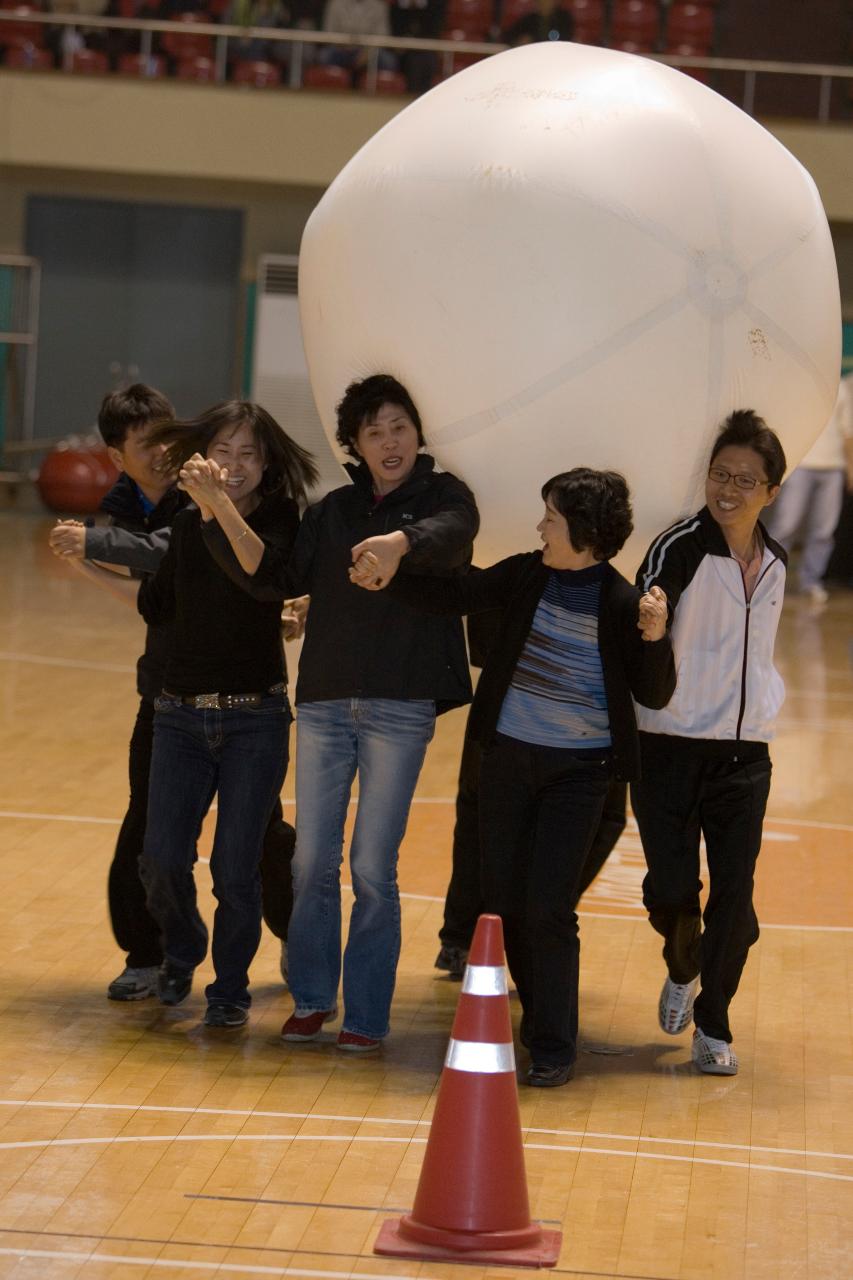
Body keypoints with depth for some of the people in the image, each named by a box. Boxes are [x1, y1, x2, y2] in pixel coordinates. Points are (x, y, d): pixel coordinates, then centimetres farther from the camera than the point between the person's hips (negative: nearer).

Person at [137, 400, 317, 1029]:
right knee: (163, 859, -2)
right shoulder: (185, 525, 7)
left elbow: (267, 570, -31)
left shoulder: (279, 518, -7)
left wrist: (220, 502, -39)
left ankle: (231, 987, 19)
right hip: (181, 713, 4)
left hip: (255, 719, -3)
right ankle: (182, 953, 28)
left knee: (235, 867, -2)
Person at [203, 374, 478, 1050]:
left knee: (373, 869, -2)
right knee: (312, 862, 6)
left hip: (400, 708, -4)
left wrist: (403, 541, -45)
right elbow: (275, 578, 6)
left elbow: (450, 533, -23)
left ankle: (368, 1013, 8)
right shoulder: (335, 510, 13)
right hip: (324, 703, 4)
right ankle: (312, 998, 20)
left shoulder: (445, 496, 1)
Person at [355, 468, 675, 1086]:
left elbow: (655, 695, -9)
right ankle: (540, 1019, 31)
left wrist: (655, 638, -26)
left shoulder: (621, 604, -12)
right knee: (505, 901, 11)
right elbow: (455, 596, 5)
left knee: (547, 908, -10)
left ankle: (554, 1048, 3)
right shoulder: (526, 576, -2)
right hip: (509, 756, 5)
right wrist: (389, 579, -7)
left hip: (578, 768, -5)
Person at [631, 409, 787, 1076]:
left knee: (735, 897, 0)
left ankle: (713, 1022, 18)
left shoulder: (774, 562, 7)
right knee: (671, 892, -2)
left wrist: (767, 703, 13)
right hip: (671, 750, -4)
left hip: (744, 756, 4)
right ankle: (683, 971, 31)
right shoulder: (680, 547, -11)